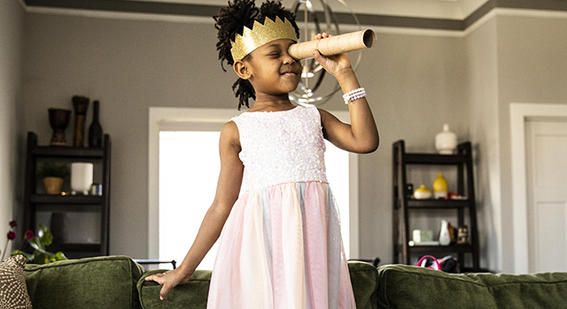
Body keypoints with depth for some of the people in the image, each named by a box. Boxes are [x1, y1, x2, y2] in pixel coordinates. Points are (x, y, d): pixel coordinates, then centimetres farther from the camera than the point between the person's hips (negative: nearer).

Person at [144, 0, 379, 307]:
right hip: (262, 240, -2)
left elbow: (365, 141, 0)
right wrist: (185, 269, 9)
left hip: (312, 239, 3)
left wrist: (344, 75, 3)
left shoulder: (314, 117, 15)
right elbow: (222, 206, 8)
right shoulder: (236, 129, 6)